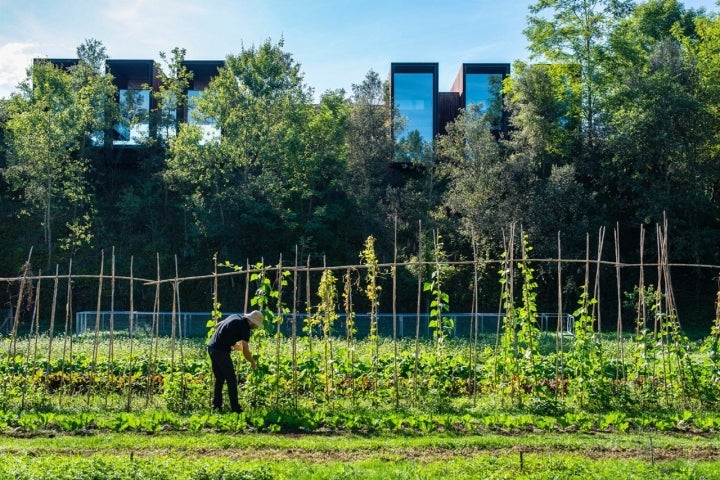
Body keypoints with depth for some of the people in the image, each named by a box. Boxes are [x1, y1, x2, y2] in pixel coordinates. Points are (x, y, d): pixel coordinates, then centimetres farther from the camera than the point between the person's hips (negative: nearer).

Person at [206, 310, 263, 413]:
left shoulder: (235, 317, 15)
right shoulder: (245, 327, -8)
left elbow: (216, 326, 24)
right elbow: (245, 351, -8)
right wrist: (252, 362, 10)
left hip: (211, 347, 9)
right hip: (221, 351, -9)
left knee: (219, 379, 17)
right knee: (231, 380, -1)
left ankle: (216, 405, 20)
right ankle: (235, 408, 1)